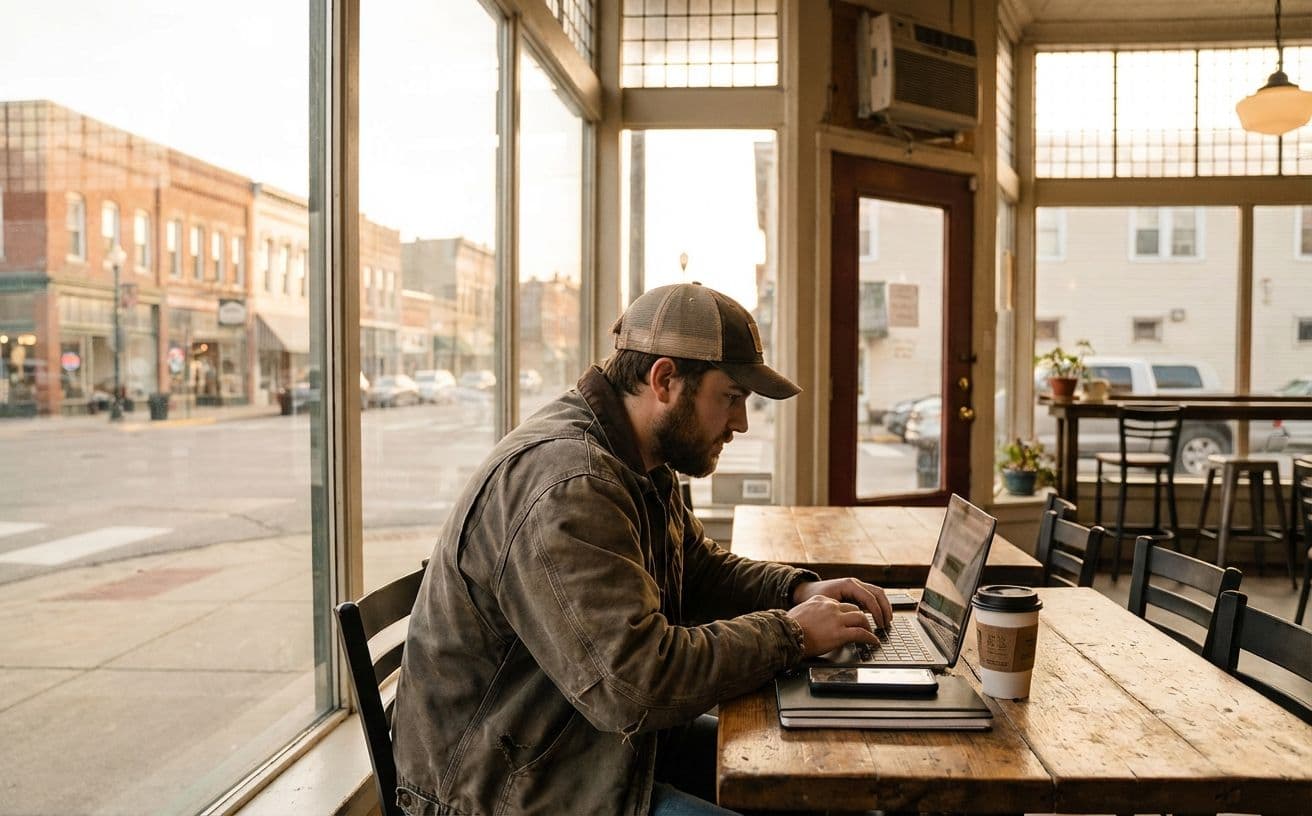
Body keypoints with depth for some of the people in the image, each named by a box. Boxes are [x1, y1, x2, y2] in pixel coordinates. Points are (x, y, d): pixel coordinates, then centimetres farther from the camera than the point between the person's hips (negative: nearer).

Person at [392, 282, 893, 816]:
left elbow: (697, 567, 20)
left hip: (599, 741, 10)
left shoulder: (643, 467, 5)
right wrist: (789, 634, -20)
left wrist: (799, 590, 2)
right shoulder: (565, 486, -28)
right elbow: (635, 682, -32)